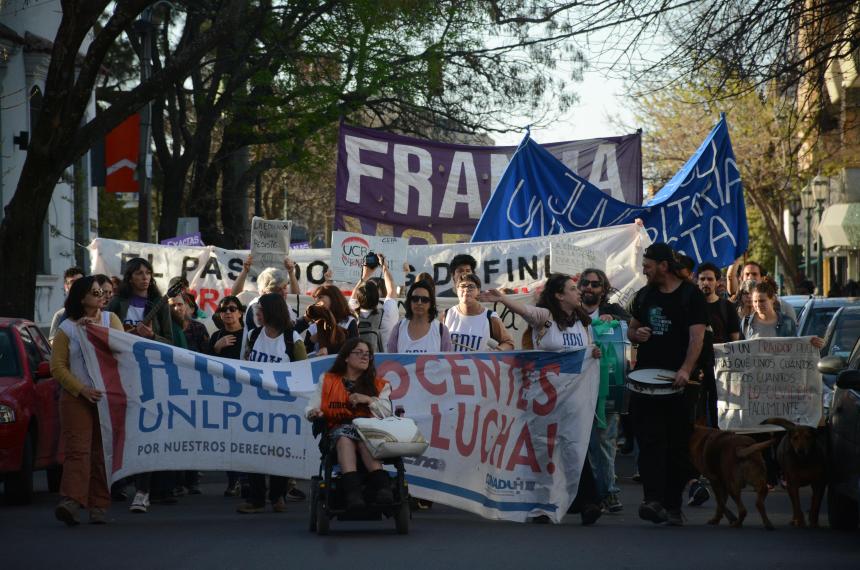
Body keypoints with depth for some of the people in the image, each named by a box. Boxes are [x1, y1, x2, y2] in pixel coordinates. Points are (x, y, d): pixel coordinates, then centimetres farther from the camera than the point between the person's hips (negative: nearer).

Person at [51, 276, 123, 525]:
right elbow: (57, 367, -2)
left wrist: (96, 328, -11)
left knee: (103, 451, 2)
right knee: (78, 449, -14)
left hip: (109, 395, 3)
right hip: (77, 397, -3)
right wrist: (82, 389, -11)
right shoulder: (66, 328, 3)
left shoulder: (110, 319, 12)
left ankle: (99, 506, 5)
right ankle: (71, 501, -25)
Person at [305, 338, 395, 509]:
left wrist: (369, 400, -5)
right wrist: (314, 413, -6)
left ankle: (381, 487, -59)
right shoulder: (327, 381, 24)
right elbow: (312, 408, 17)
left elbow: (386, 413, 10)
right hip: (339, 429, 0)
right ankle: (353, 491, -59)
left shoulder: (379, 385, 23)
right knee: (345, 438, -38)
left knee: (365, 441, -38)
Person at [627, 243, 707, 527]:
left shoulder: (691, 295, -1)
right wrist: (636, 334, -1)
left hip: (678, 379, -3)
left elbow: (697, 335, -10)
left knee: (678, 444, 2)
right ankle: (653, 500, -18)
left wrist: (686, 369, -25)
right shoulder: (644, 295, 14)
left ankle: (672, 505, 9)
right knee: (649, 440, -9)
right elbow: (631, 329, 25)